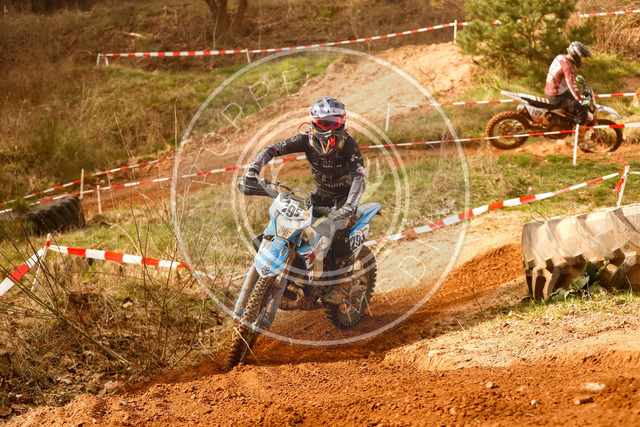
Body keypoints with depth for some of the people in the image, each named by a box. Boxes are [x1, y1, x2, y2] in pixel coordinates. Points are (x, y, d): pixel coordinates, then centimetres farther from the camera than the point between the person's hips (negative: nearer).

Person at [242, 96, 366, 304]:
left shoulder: (348, 144, -26)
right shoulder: (307, 140, -15)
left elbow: (359, 176, -36)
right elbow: (273, 149, -15)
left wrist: (349, 206, -51)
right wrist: (252, 171, -31)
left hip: (344, 194, -5)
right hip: (321, 192, 5)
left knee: (339, 234, -28)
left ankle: (342, 285, -9)